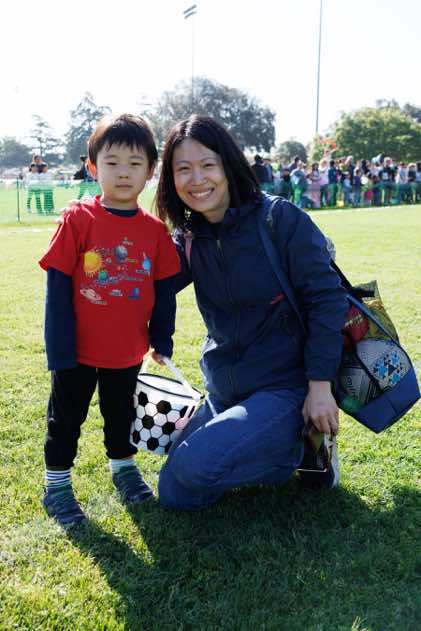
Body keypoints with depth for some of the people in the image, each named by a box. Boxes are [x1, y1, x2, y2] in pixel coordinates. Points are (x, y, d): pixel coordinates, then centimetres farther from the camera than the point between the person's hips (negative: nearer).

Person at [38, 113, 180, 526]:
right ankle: (56, 484, 30)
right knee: (66, 417, 13)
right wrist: (59, 350, -13)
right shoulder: (78, 220, -14)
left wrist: (162, 342, 5)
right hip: (78, 350, -3)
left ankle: (123, 466, 44)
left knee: (122, 414, 22)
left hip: (128, 351, 3)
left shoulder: (155, 231, -4)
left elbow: (164, 291, 4)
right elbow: (57, 288, -12)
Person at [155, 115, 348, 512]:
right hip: (224, 392, 7)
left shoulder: (281, 220, -15)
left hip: (284, 386, -6)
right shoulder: (189, 239, 2)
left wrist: (320, 385, -17)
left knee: (196, 466, -26)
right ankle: (278, 450, 23)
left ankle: (304, 450, 0)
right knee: (175, 497, 8)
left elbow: (327, 299, -14)